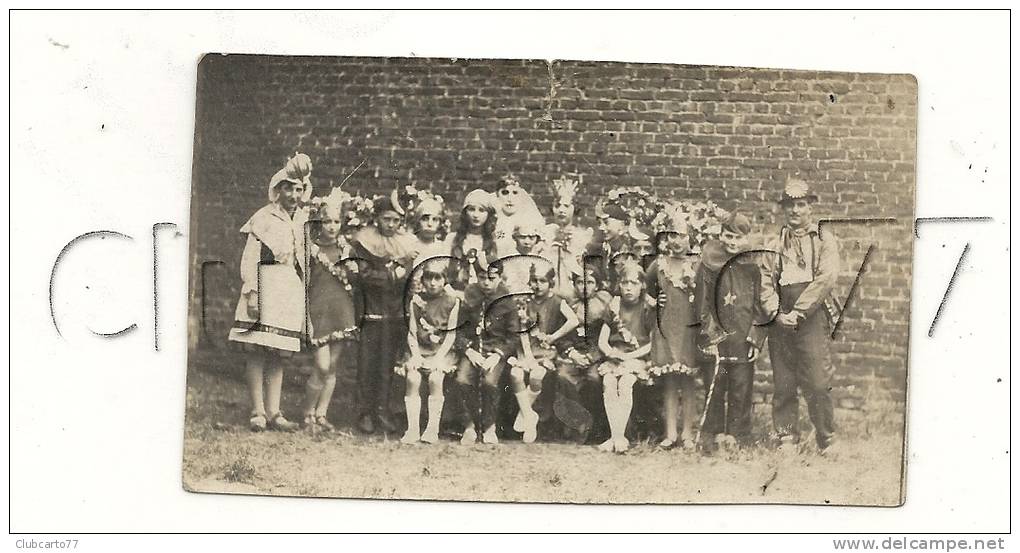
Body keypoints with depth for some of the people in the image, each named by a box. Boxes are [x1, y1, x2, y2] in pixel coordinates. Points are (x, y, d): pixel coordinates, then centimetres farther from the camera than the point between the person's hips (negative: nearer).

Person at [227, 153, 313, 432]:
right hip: (266, 285, -6)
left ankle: (273, 412, 7)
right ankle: (258, 412, -6)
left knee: (277, 354, 6)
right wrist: (252, 293, -15)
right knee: (257, 351, -7)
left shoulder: (299, 221, 18)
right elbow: (249, 259, -6)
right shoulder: (263, 218, 0)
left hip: (292, 291, 6)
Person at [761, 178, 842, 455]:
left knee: (817, 383, -7)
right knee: (783, 383, 3)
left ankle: (827, 441, 5)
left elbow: (826, 279, -7)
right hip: (780, 322, 3)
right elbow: (766, 281, 9)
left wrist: (798, 312, -12)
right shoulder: (775, 244, 17)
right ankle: (787, 438, 13)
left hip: (812, 316, -3)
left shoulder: (824, 239, 6)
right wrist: (777, 314, -7)